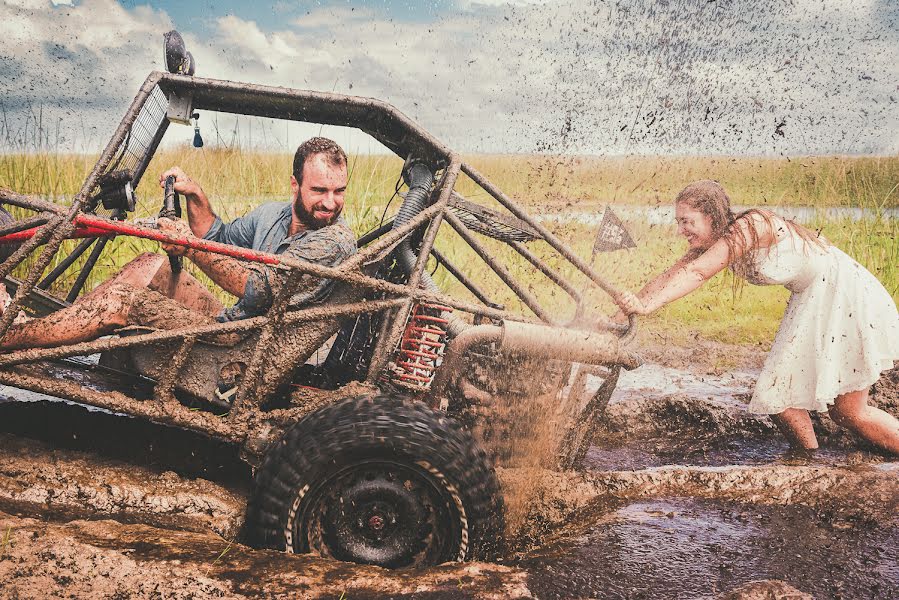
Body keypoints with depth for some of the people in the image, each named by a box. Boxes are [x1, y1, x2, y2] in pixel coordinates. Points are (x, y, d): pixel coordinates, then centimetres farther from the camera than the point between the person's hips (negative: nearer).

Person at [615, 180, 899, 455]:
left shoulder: (750, 226, -25)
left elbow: (696, 273, -32)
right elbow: (672, 274, -4)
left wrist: (648, 305, -38)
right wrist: (628, 308, -11)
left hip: (848, 298, -9)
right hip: (811, 305, 9)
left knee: (848, 412, -4)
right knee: (780, 395, 3)